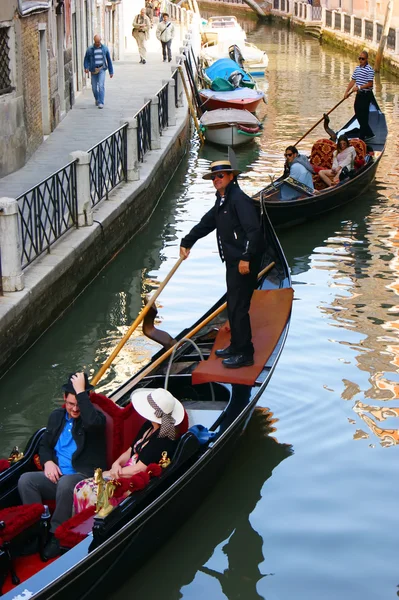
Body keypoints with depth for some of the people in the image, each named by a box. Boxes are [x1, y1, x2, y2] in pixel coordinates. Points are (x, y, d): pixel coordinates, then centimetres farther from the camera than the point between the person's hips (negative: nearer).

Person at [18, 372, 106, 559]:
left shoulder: (96, 417, -5)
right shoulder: (56, 416, 15)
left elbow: (92, 422, -32)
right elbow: (44, 444, 21)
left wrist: (81, 391, -24)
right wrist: (48, 462, -2)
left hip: (85, 476, -6)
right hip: (56, 475, 6)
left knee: (65, 483, -39)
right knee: (25, 480, -21)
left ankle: (57, 535, -26)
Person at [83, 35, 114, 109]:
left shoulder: (105, 48, 3)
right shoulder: (90, 50, -1)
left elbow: (109, 60, 9)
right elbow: (86, 59, 5)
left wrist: (111, 71, 9)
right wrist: (86, 68, -14)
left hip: (101, 69, -1)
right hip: (93, 70, 1)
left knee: (101, 86, -16)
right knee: (94, 87, 6)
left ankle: (101, 103, -16)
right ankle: (97, 99, 34)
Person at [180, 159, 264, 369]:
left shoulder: (239, 199, -17)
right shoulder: (221, 202, 16)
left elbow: (253, 230, -26)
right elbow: (205, 224, 26)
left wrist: (246, 258, -29)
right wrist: (186, 242, 20)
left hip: (245, 263, -11)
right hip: (233, 261, 11)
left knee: (238, 306, -6)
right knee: (233, 305, 19)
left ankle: (244, 354, 1)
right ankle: (236, 346, 31)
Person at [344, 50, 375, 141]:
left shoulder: (369, 69, -13)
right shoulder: (357, 68, 11)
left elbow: (370, 84, -18)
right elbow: (353, 81, 11)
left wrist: (359, 87, -26)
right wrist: (347, 91, 3)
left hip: (366, 95, -8)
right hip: (359, 94, 8)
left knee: (363, 116, -4)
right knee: (358, 114, 12)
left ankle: (362, 137, 2)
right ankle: (369, 134, 24)